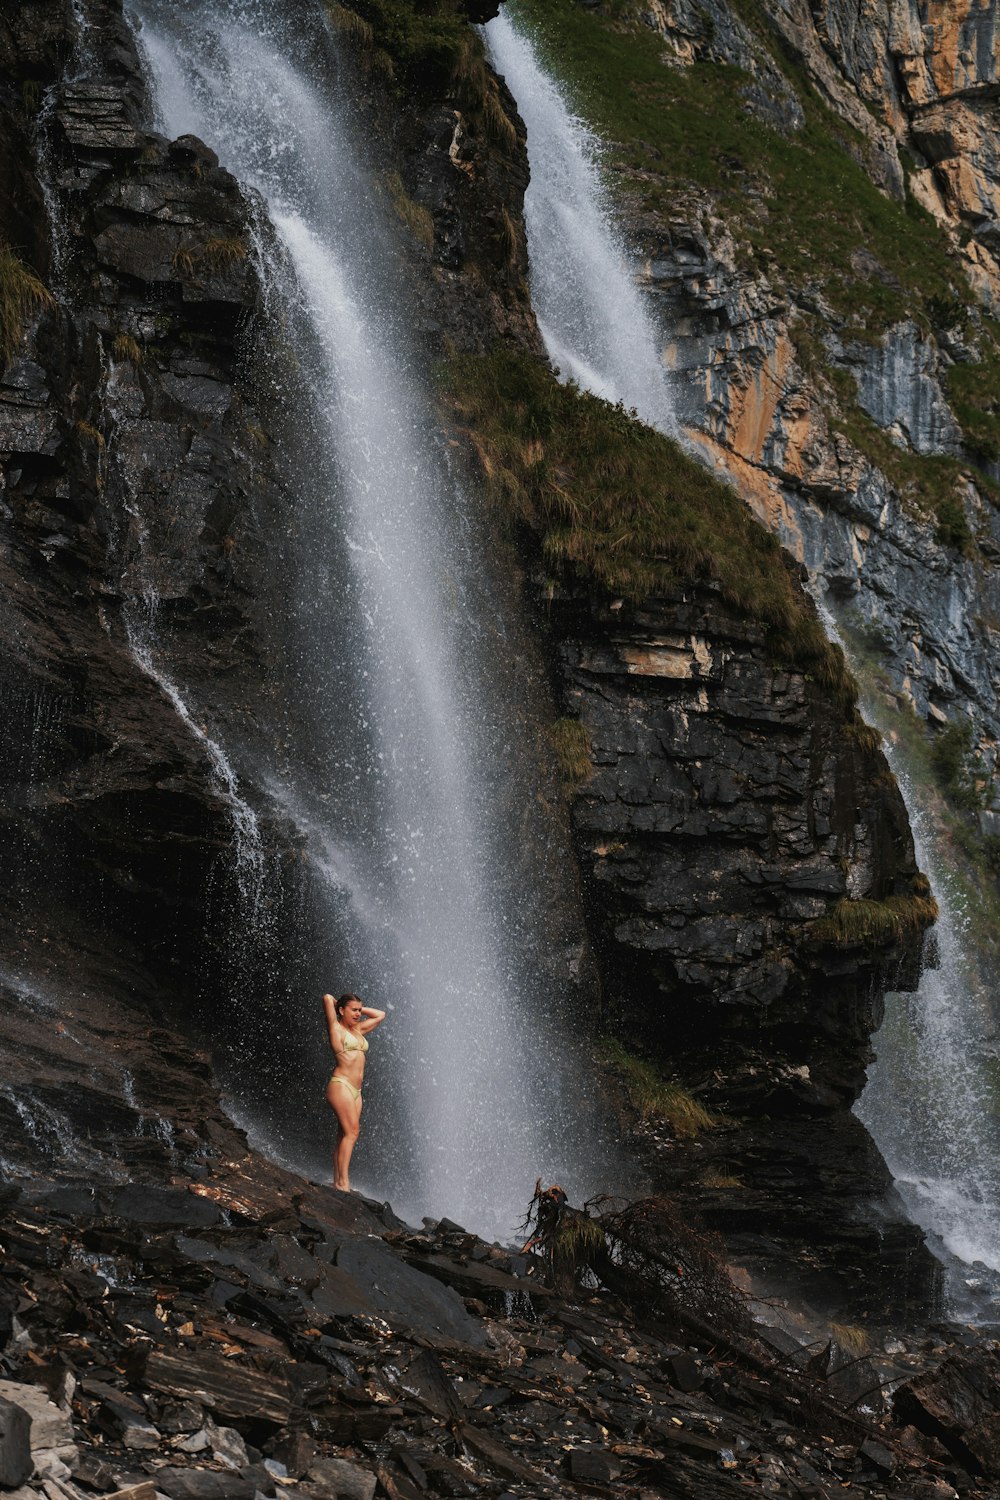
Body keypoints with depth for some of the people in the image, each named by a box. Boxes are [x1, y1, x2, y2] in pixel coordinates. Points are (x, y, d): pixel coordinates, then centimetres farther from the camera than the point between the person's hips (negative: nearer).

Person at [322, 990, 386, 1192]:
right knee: (351, 1132, -17)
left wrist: (360, 1009, 22)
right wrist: (338, 1005, 11)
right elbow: (327, 998, -9)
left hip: (355, 1091, 7)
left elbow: (380, 1015, 32)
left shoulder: (358, 1029, 21)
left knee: (346, 1136, 2)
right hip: (341, 1085, -7)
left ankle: (338, 1182, -1)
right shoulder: (336, 1028, 1)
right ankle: (343, 1182, -21)